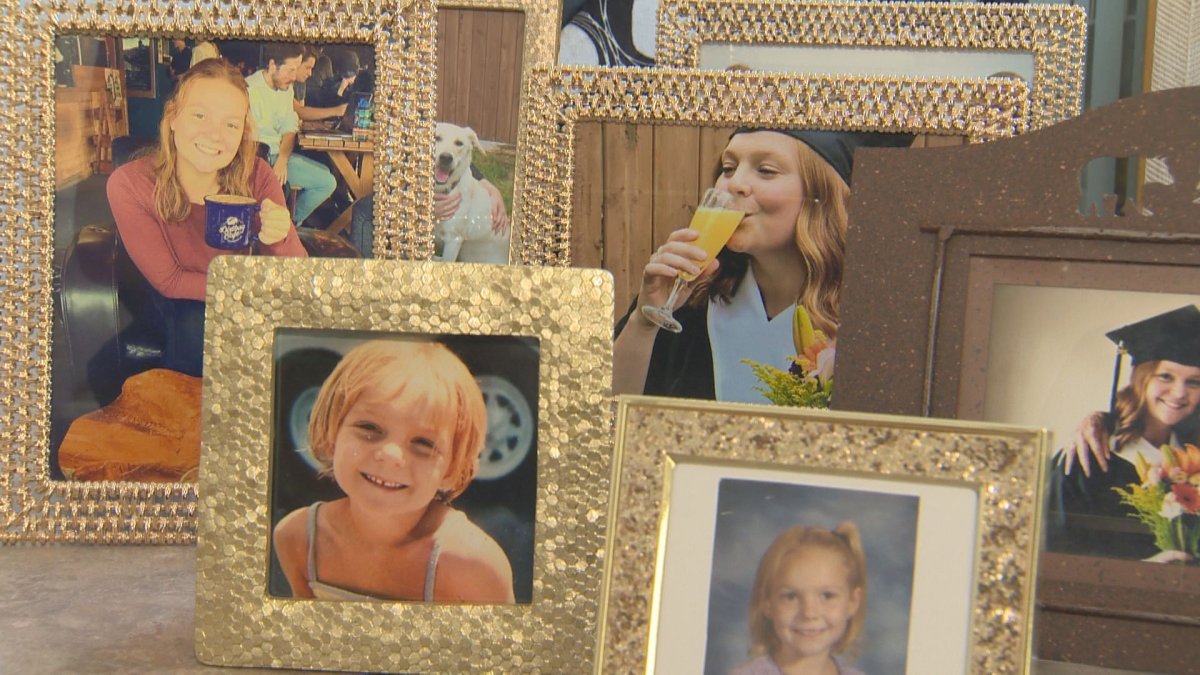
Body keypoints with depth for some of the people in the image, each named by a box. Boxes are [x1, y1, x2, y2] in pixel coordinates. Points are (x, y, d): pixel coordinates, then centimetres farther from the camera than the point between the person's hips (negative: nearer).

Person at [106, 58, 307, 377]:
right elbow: (170, 281, -15)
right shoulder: (128, 185, -22)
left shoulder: (256, 175, -17)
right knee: (198, 327, -33)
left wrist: (280, 240, -41)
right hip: (179, 304, -2)